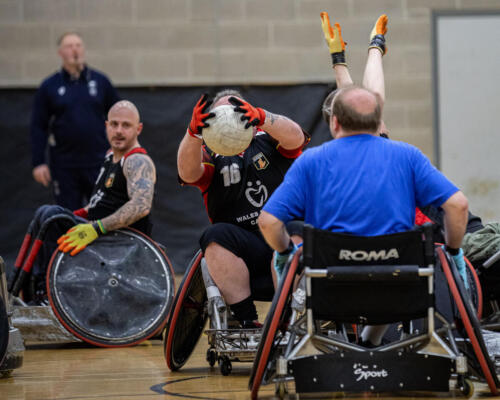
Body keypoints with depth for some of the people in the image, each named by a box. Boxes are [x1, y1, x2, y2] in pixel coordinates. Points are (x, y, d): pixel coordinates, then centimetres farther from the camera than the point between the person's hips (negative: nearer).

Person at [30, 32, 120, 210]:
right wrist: (38, 162, -5)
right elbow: (38, 127, 1)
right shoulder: (49, 86, 1)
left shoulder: (101, 81, 4)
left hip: (98, 163, 1)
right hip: (64, 166, -1)